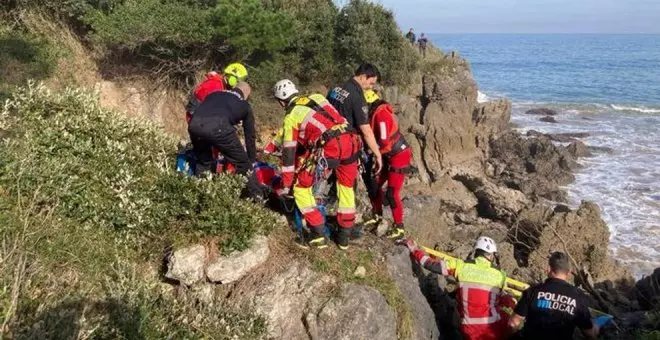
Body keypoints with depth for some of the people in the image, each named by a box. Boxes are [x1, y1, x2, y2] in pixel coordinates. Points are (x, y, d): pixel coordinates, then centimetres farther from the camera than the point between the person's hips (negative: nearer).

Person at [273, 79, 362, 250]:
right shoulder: (317, 97, 26)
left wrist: (286, 184, 18)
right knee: (346, 188, 26)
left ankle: (318, 235, 11)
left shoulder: (291, 116, 13)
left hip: (330, 146, -6)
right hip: (351, 140, 6)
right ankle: (344, 236, 32)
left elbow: (289, 152, 11)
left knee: (301, 187, 11)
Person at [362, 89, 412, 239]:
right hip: (388, 156, 9)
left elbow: (383, 141, -28)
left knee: (391, 194, -7)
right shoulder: (375, 113, 3)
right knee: (374, 185, 13)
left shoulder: (381, 114, -25)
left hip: (399, 157, -9)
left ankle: (399, 228, 5)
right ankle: (377, 217, 31)